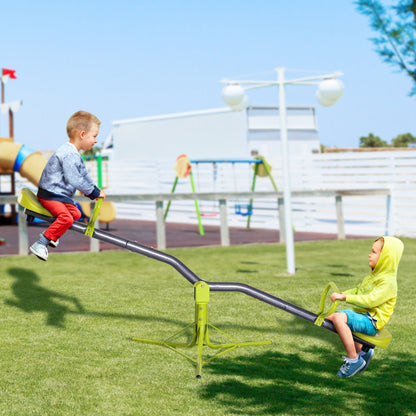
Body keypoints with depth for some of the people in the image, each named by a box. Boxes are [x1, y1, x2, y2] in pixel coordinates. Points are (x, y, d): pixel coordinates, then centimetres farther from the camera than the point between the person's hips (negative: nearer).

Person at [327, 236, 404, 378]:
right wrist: (341, 294, 7)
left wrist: (345, 297, -26)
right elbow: (358, 290, 24)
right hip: (360, 313, 11)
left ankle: (354, 360, -21)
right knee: (330, 316, 21)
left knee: (338, 317, -30)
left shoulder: (388, 282, -19)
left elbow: (370, 300, -29)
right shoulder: (374, 275, 14)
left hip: (371, 321, -11)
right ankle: (361, 350, 21)